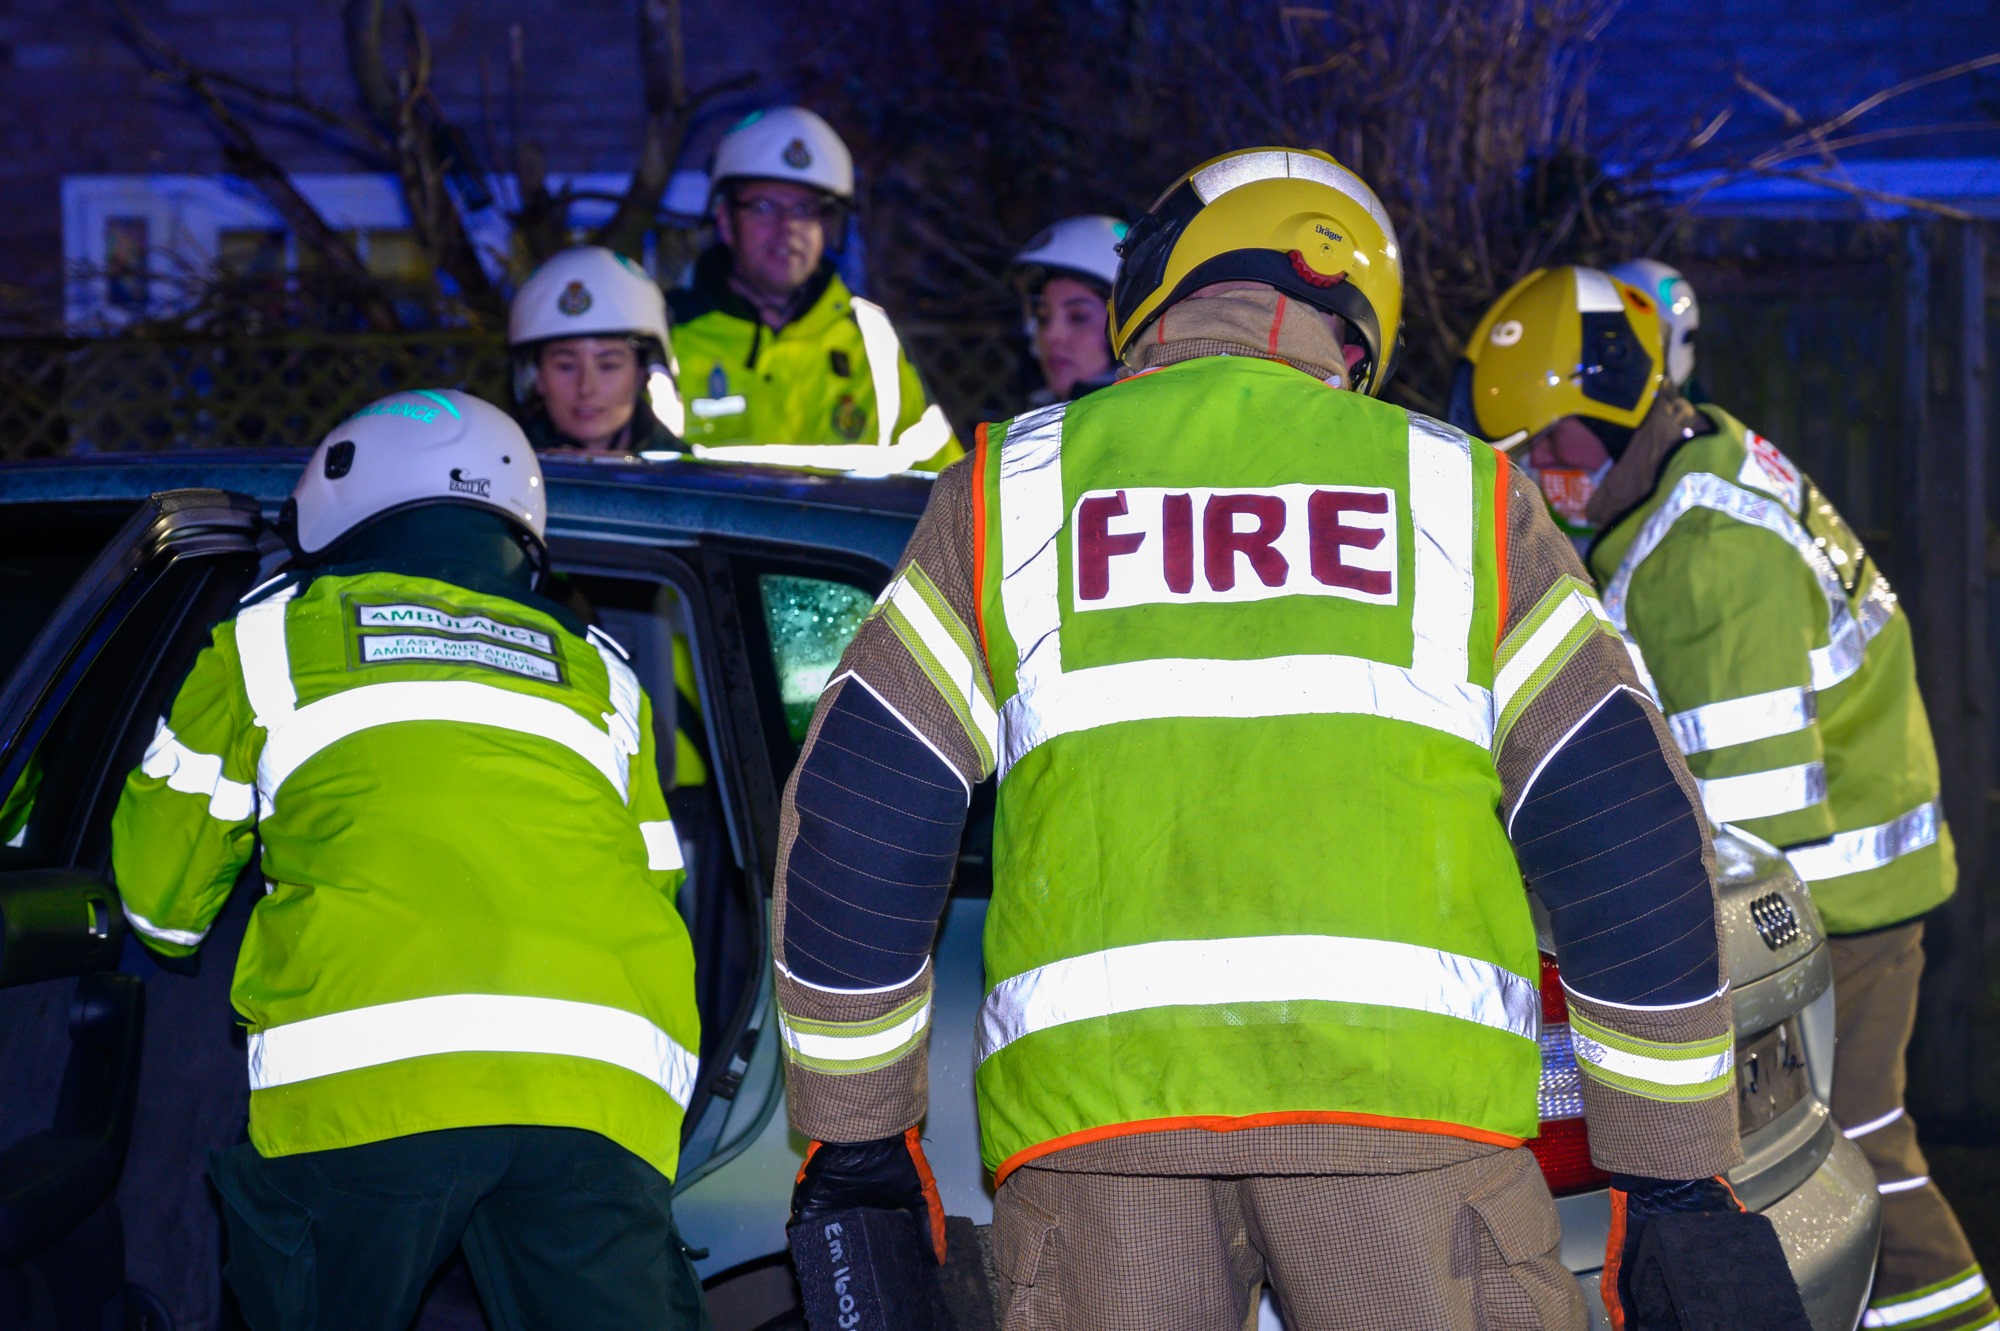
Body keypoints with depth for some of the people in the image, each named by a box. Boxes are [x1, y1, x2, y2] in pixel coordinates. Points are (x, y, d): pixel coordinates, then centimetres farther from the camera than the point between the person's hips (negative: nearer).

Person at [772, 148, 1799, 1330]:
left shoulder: (1006, 494, 18)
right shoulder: (1465, 498, 16)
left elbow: (857, 817, 14)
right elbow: (1626, 824, 11)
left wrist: (853, 1128, 21)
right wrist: (1672, 1162, 15)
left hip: (1093, 1089, 1)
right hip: (1403, 1081, -1)